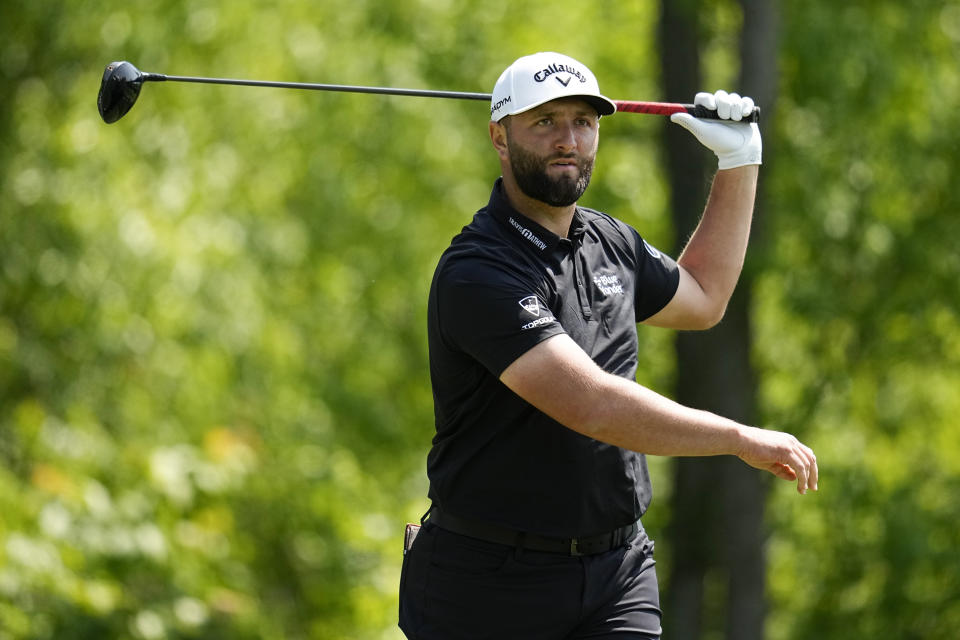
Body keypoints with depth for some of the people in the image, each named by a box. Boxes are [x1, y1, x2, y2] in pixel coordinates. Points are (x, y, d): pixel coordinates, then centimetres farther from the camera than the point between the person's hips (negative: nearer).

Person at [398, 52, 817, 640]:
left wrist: (739, 160, 24)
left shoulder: (609, 241, 9)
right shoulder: (476, 275, -18)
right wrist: (744, 439, -23)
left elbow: (702, 297, 32)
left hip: (618, 571, 6)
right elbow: (591, 405, -28)